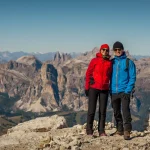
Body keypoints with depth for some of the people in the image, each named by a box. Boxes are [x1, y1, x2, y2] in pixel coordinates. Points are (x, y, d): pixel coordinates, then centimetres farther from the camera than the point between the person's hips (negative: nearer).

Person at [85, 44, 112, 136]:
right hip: (94, 88, -3)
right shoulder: (94, 61, -1)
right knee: (92, 110, 1)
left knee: (103, 111, 6)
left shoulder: (110, 63, 6)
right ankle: (89, 131, 9)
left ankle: (101, 131, 13)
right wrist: (87, 87, -4)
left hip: (105, 89, 3)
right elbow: (88, 73, 0)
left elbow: (111, 76, 13)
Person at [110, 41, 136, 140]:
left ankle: (127, 131, -14)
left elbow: (132, 78, -3)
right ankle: (120, 130, 23)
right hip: (114, 92, 4)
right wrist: (110, 89, 3)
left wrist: (127, 91, -12)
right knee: (116, 112, 11)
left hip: (124, 91, -4)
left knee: (125, 110, -15)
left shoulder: (129, 62, 0)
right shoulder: (112, 62, 10)